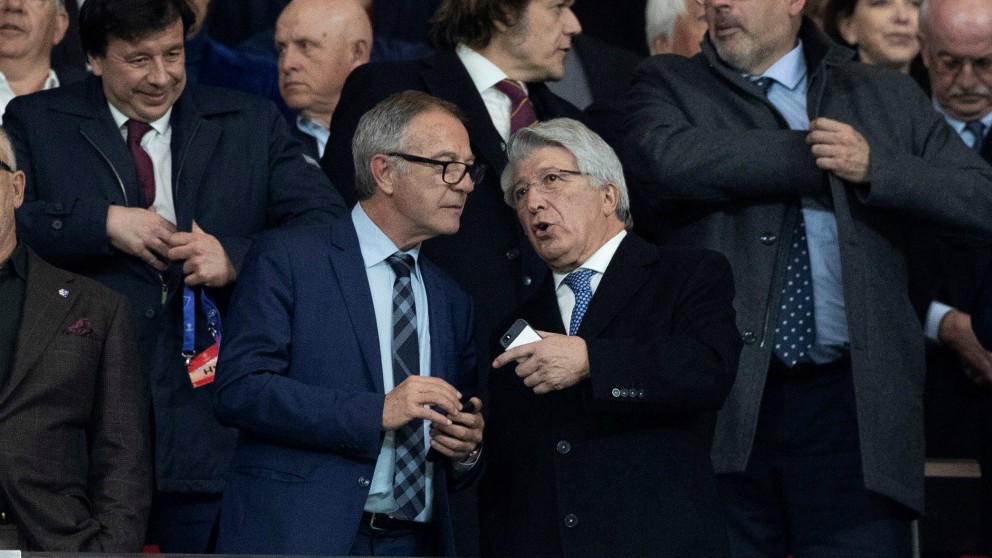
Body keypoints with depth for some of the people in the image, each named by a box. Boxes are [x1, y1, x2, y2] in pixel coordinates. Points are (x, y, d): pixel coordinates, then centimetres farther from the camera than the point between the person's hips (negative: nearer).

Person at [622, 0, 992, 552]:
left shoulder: (889, 97, 16)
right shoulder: (668, 85, 11)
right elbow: (664, 159, -12)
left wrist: (874, 168, -6)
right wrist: (818, 156, -5)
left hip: (851, 406, 1)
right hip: (723, 409, -1)